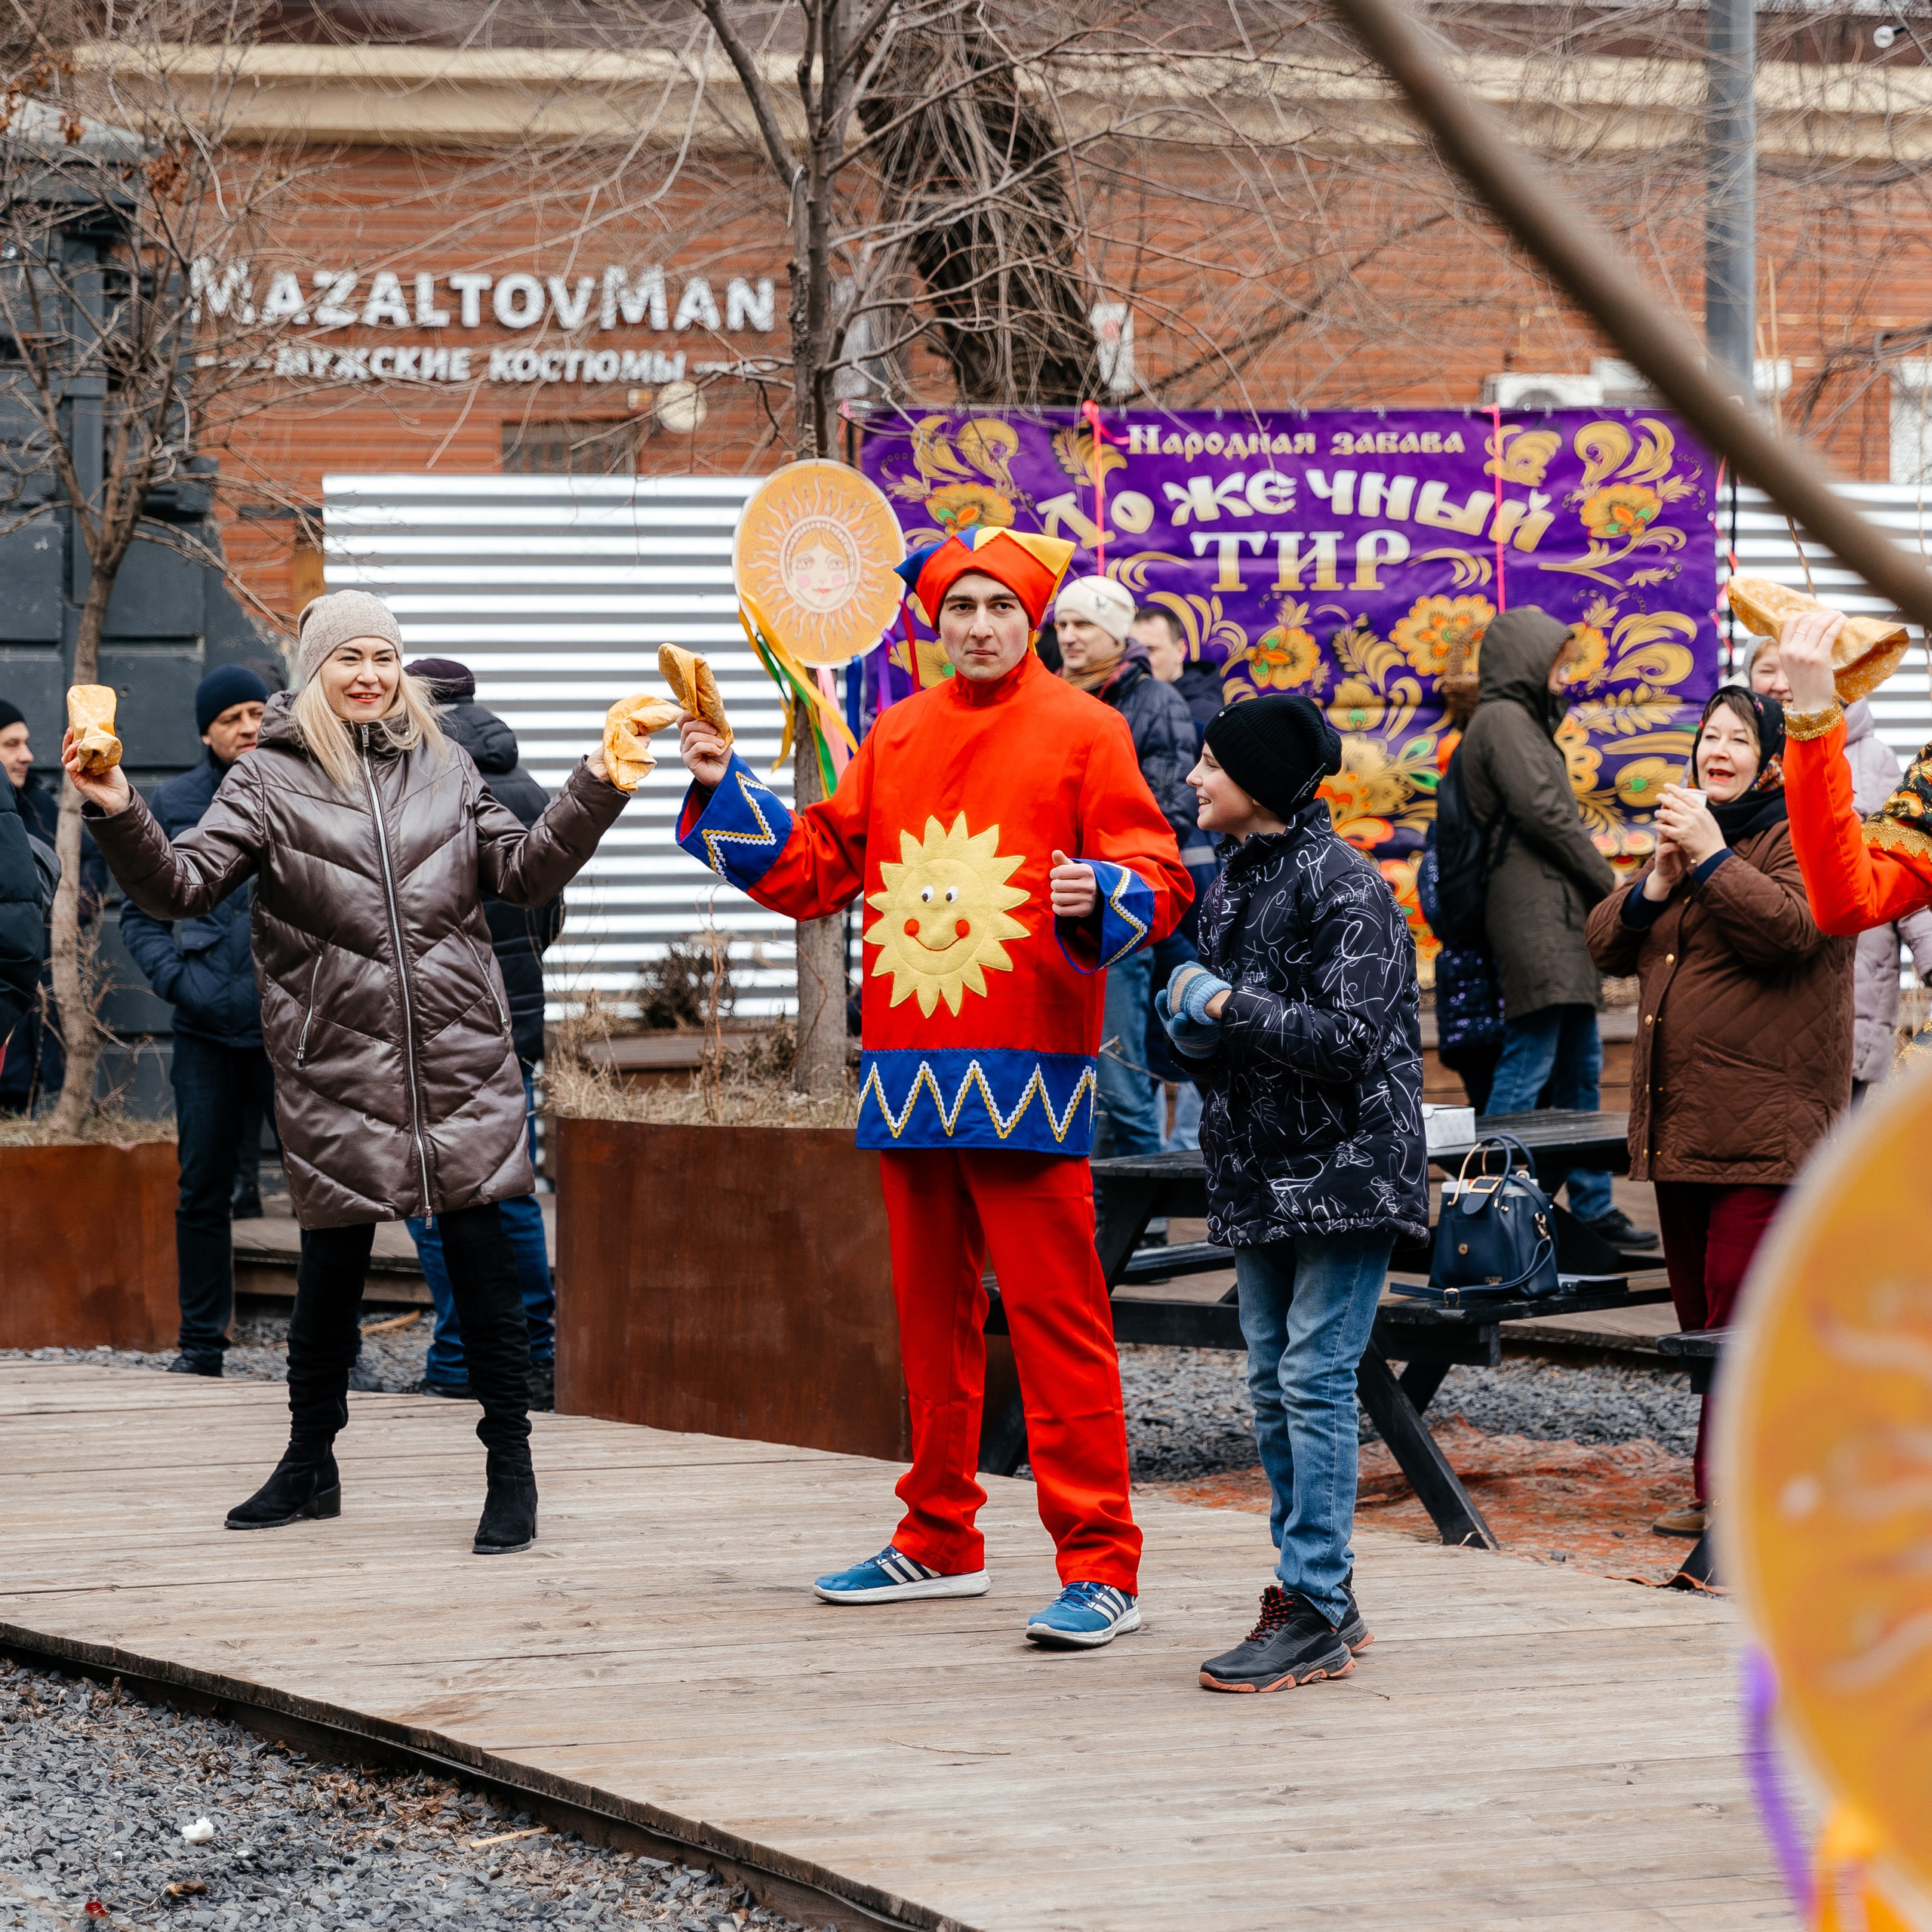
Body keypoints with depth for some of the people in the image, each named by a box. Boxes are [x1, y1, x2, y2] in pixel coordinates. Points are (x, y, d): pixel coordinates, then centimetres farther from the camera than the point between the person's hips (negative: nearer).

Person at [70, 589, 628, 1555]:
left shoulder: (444, 768, 11)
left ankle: (511, 1468, 6)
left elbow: (525, 870, 12)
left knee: (482, 1258, -3)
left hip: (461, 1059, 1)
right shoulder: (270, 779, 2)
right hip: (337, 1067, -1)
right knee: (329, 1270, 8)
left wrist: (595, 789, 1)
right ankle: (309, 1464, 24)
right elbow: (182, 886, -5)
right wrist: (118, 815, -22)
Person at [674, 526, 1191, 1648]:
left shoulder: (1083, 731, -2)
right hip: (908, 1074, 6)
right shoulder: (898, 737, 15)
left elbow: (1159, 881, -5)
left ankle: (1102, 1566, -8)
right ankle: (940, 1542, 26)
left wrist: (1100, 894, -25)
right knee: (931, 1312, 14)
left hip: (1028, 1078, -6)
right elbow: (819, 870, 20)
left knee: (1056, 1315, -9)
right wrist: (725, 790, 12)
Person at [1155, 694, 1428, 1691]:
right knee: (1272, 1385, 10)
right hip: (1260, 1170, 9)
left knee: (1316, 1380, -10)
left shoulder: (1344, 887, -13)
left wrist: (1228, 1007, -15)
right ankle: (1319, 1591, 19)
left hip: (1344, 1169, -9)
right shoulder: (1232, 885, 13)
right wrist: (1193, 1023, 1)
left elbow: (1350, 1038, -21)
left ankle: (1316, 1614, -8)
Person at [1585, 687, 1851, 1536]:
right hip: (1681, 1128, 8)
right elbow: (1605, 943, 16)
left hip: (1763, 1128, -8)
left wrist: (1712, 857, -21)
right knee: (1700, 1310, 10)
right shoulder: (1687, 830, 21)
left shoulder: (1801, 834, -3)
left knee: (1741, 1315, -13)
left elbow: (1790, 927, -21)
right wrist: (1657, 883, -1)